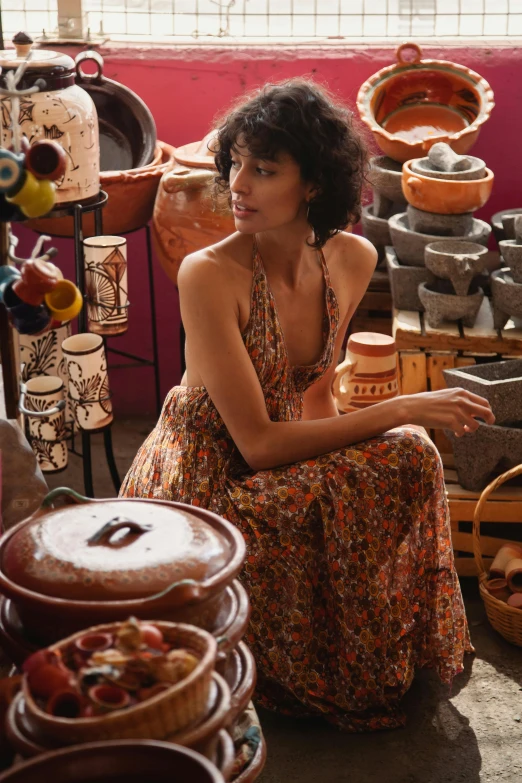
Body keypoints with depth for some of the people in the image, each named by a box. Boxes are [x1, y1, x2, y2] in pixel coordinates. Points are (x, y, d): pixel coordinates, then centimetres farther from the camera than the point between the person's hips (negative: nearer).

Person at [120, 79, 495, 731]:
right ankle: (335, 675, 0)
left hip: (289, 453, 7)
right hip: (201, 482, -7)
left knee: (408, 457, -16)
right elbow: (259, 443, -26)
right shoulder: (209, 275, -25)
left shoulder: (353, 259, -5)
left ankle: (394, 653, 7)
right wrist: (400, 411, -26)